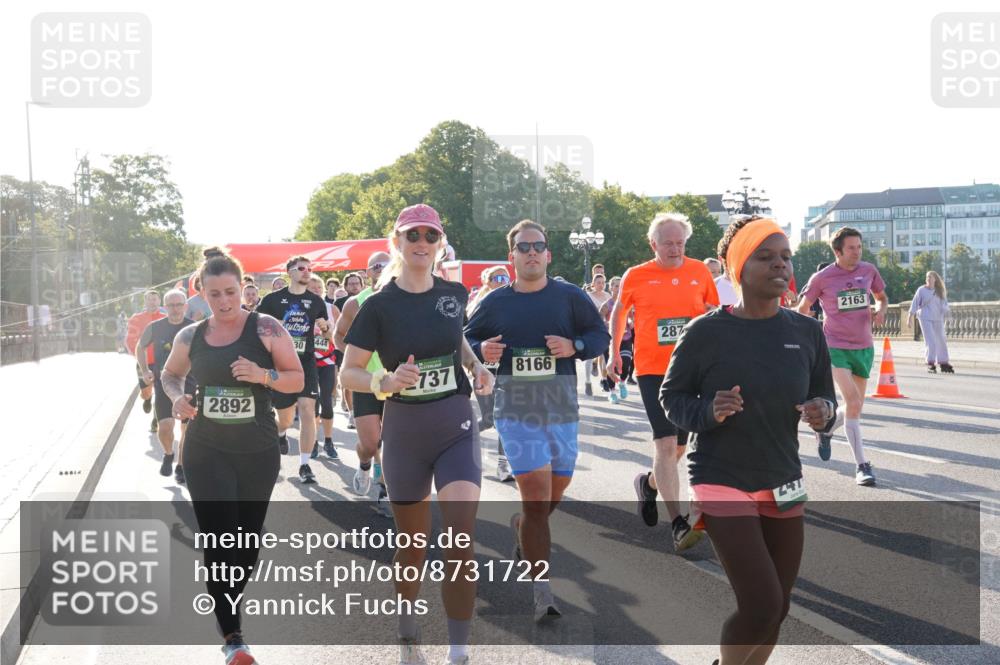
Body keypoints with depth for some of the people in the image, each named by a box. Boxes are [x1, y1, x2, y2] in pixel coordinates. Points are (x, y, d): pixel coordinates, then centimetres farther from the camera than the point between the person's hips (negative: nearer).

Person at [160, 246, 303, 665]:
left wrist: (264, 375, -23)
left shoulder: (266, 329, -6)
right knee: (217, 538, -7)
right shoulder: (190, 337, 1)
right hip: (206, 451, 0)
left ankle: (229, 601, 41)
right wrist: (177, 397, -3)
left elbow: (297, 380, -4)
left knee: (248, 535, 13)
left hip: (259, 451, 0)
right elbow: (170, 374, 19)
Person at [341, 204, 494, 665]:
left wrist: (477, 367, 4)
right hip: (403, 433, -1)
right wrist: (384, 382, -28)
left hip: (456, 428, 1)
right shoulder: (379, 305, -8)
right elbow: (348, 373, -8)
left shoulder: (455, 294, 0)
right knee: (413, 542, 13)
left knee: (460, 542, -12)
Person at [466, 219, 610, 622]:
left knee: (556, 492, 16)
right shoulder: (496, 303, 2)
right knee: (536, 499, -10)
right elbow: (466, 339, 11)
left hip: (562, 410, 2)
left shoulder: (570, 297, 1)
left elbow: (601, 335, 5)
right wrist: (481, 350, -11)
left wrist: (574, 346, -15)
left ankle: (523, 528, 51)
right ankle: (542, 590, 0)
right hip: (517, 412, -2)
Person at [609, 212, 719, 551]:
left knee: (678, 446, 14)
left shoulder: (700, 271, 4)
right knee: (666, 442, -15)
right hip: (652, 370, -3)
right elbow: (619, 313, 15)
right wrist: (614, 353, 14)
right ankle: (678, 523, -14)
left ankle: (649, 483, 43)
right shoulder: (635, 276, -1)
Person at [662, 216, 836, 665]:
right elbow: (672, 395, -4)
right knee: (761, 605, -11)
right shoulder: (706, 332, -13)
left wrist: (823, 412, -15)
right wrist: (709, 411, -24)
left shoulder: (806, 332, -1)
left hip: (783, 485, 5)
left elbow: (826, 398, 8)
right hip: (722, 483, -5)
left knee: (777, 609, 13)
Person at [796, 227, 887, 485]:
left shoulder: (869, 270, 2)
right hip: (836, 347, -5)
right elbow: (802, 308, 4)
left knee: (855, 406, 12)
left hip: (864, 347, 5)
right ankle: (862, 465, -11)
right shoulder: (822, 278, -8)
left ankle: (825, 430, 42)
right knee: (853, 403, -18)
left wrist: (881, 310, -4)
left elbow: (882, 297, 18)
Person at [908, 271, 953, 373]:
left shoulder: (940, 292, 10)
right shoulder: (922, 290, 0)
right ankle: (930, 364, -5)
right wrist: (910, 317, -6)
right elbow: (915, 303, -2)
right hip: (925, 318, -4)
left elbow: (944, 305, 12)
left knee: (941, 341, 9)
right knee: (930, 341, -12)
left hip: (938, 319, 4)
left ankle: (944, 364, 22)